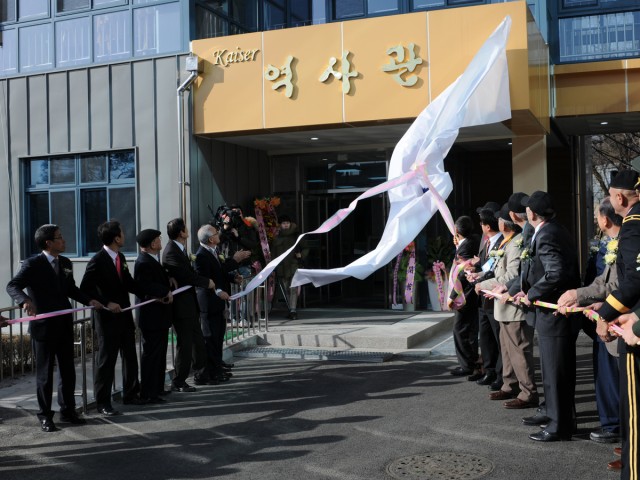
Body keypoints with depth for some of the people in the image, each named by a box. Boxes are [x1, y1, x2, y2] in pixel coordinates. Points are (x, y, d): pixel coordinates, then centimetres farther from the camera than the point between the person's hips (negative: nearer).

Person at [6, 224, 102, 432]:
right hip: (43, 326, -6)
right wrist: (25, 300, -38)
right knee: (45, 372, 5)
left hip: (64, 325, 6)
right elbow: (12, 286, -18)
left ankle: (68, 410, 27)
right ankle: (45, 416, 18)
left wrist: (89, 300, 3)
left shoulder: (66, 263, 8)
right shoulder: (32, 264, -11)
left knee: (68, 370, 13)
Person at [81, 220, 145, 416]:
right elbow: (85, 289, -17)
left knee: (130, 356, 16)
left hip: (125, 314, 8)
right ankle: (103, 403, 10)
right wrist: (106, 303, -22)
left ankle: (130, 394, 30)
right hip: (108, 317, -8)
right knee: (106, 360, 0)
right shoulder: (97, 261, -16)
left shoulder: (120, 257, 7)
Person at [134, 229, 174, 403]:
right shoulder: (144, 263, -19)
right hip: (152, 317, -11)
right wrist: (166, 292, -17)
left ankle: (157, 389, 28)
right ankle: (148, 394, 4)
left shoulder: (150, 260, 13)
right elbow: (146, 287, -28)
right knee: (151, 355, -3)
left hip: (158, 316, 11)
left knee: (159, 354, 18)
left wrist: (168, 282, -1)